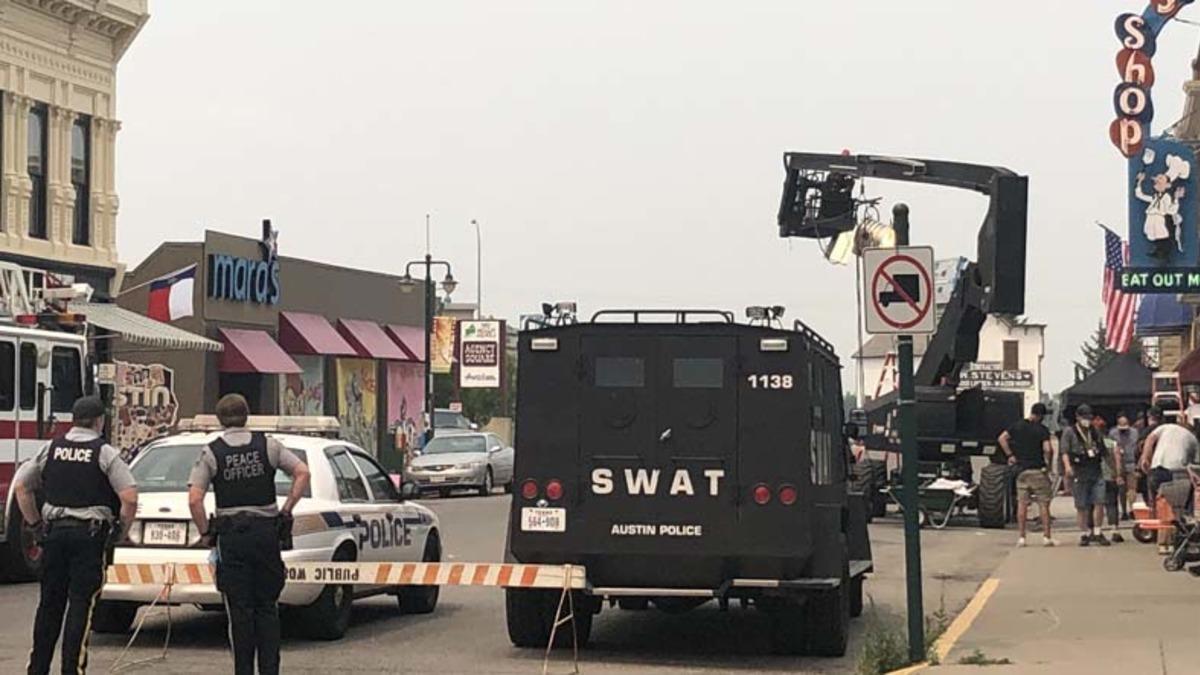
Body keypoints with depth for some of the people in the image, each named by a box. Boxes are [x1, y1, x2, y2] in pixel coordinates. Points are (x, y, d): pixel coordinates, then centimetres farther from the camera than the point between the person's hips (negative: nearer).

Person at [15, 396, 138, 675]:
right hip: (90, 534, -4)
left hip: (54, 533, 4)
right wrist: (121, 531, 1)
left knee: (49, 603, 12)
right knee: (81, 604, -2)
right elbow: (130, 498, -14)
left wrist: (36, 524, 16)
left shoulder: (51, 449, 8)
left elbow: (21, 486, 10)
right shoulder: (105, 453, -5)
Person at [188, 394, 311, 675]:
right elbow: (302, 473, -4)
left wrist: (206, 532, 2)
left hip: (231, 535, -1)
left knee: (240, 610, 3)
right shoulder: (267, 445, 3)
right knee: (267, 607, 10)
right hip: (266, 530, 1)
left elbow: (194, 499, -10)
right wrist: (286, 511, 3)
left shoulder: (211, 452, -2)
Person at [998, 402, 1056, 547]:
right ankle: (1046, 536, 1)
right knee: (1044, 504, 2)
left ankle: (1021, 536, 4)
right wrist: (1048, 462, -2)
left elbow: (1002, 438, -1)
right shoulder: (1042, 429, -8)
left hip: (1022, 469, 4)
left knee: (1022, 503, 6)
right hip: (1038, 470, -4)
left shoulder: (1018, 426, 5)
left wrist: (1010, 455, 3)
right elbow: (1047, 449, -19)